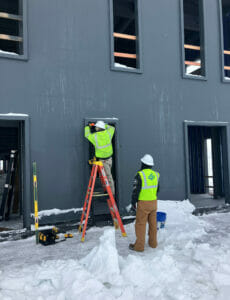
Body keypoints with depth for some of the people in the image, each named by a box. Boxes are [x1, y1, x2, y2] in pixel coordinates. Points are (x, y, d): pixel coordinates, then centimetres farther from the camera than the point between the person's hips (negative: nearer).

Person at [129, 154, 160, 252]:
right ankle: (153, 243, 27)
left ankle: (139, 246, 8)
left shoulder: (140, 175, -15)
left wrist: (133, 202, -2)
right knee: (153, 223, 16)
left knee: (140, 224, 3)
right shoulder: (155, 175, 4)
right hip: (154, 202, 6)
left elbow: (136, 190, -13)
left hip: (143, 203, -6)